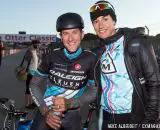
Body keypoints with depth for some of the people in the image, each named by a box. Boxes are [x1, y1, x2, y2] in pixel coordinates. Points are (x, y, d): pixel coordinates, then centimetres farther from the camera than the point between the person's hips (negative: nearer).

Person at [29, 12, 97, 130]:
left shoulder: (90, 59, -8)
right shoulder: (52, 56, -4)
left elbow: (94, 90, -4)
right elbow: (35, 84, 2)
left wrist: (69, 103, -18)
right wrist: (45, 111, -10)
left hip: (72, 117, -1)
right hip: (46, 114, 1)